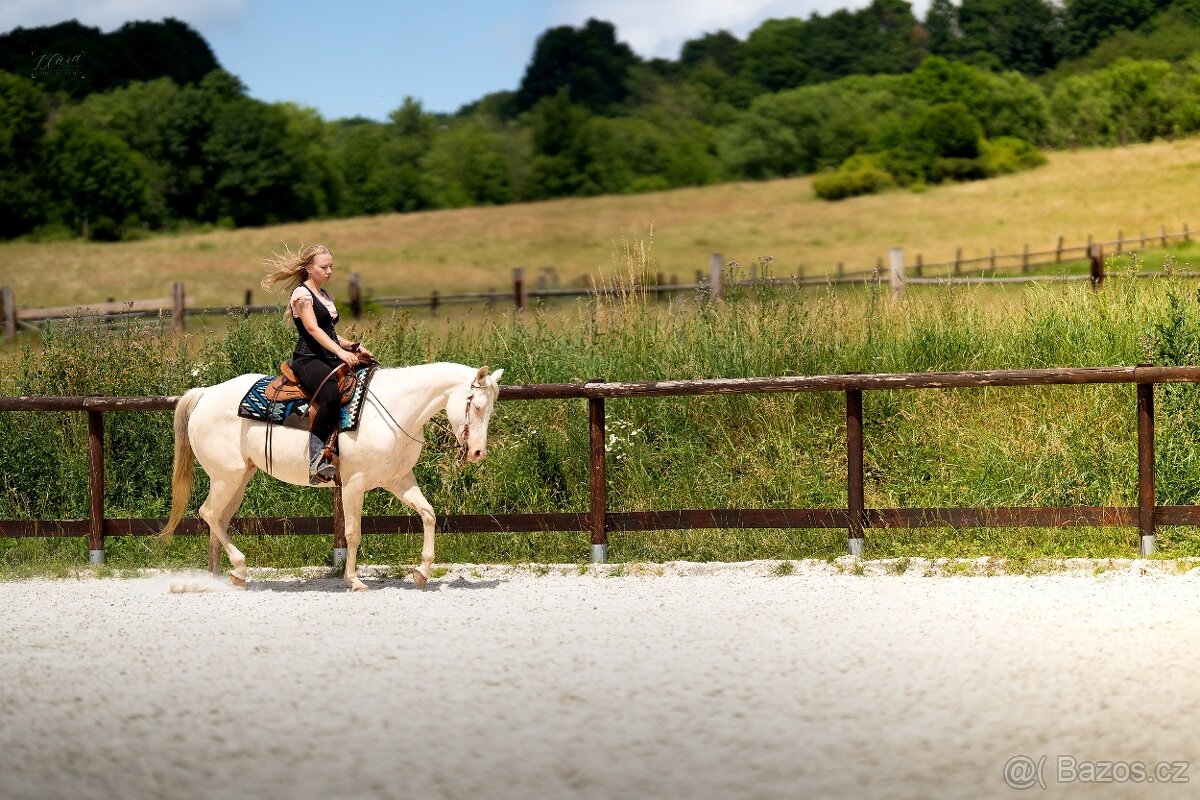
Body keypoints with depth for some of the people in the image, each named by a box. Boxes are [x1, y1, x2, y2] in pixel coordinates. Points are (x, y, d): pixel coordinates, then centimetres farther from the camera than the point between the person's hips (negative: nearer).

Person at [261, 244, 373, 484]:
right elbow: (313, 329, -18)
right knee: (331, 394, -37)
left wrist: (354, 347, 9)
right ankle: (317, 459, -36)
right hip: (308, 360, -9)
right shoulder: (301, 294, -5)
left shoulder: (326, 296, 21)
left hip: (330, 360, 9)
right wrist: (341, 352, -28)